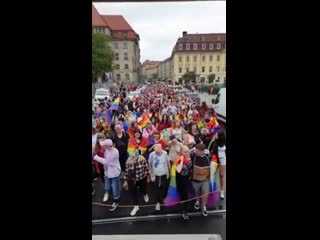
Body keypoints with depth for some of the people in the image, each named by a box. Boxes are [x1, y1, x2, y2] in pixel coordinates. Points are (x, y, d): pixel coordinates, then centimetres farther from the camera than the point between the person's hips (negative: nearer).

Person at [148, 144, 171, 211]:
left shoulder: (165, 153, -18)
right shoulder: (151, 155, -20)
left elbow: (168, 163, -4)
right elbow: (150, 166, -8)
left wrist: (168, 173, 3)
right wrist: (152, 175, -5)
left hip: (164, 174, 1)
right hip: (156, 175, -1)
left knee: (165, 187, 17)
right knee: (157, 189, 12)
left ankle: (164, 198, 45)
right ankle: (158, 202, 32)